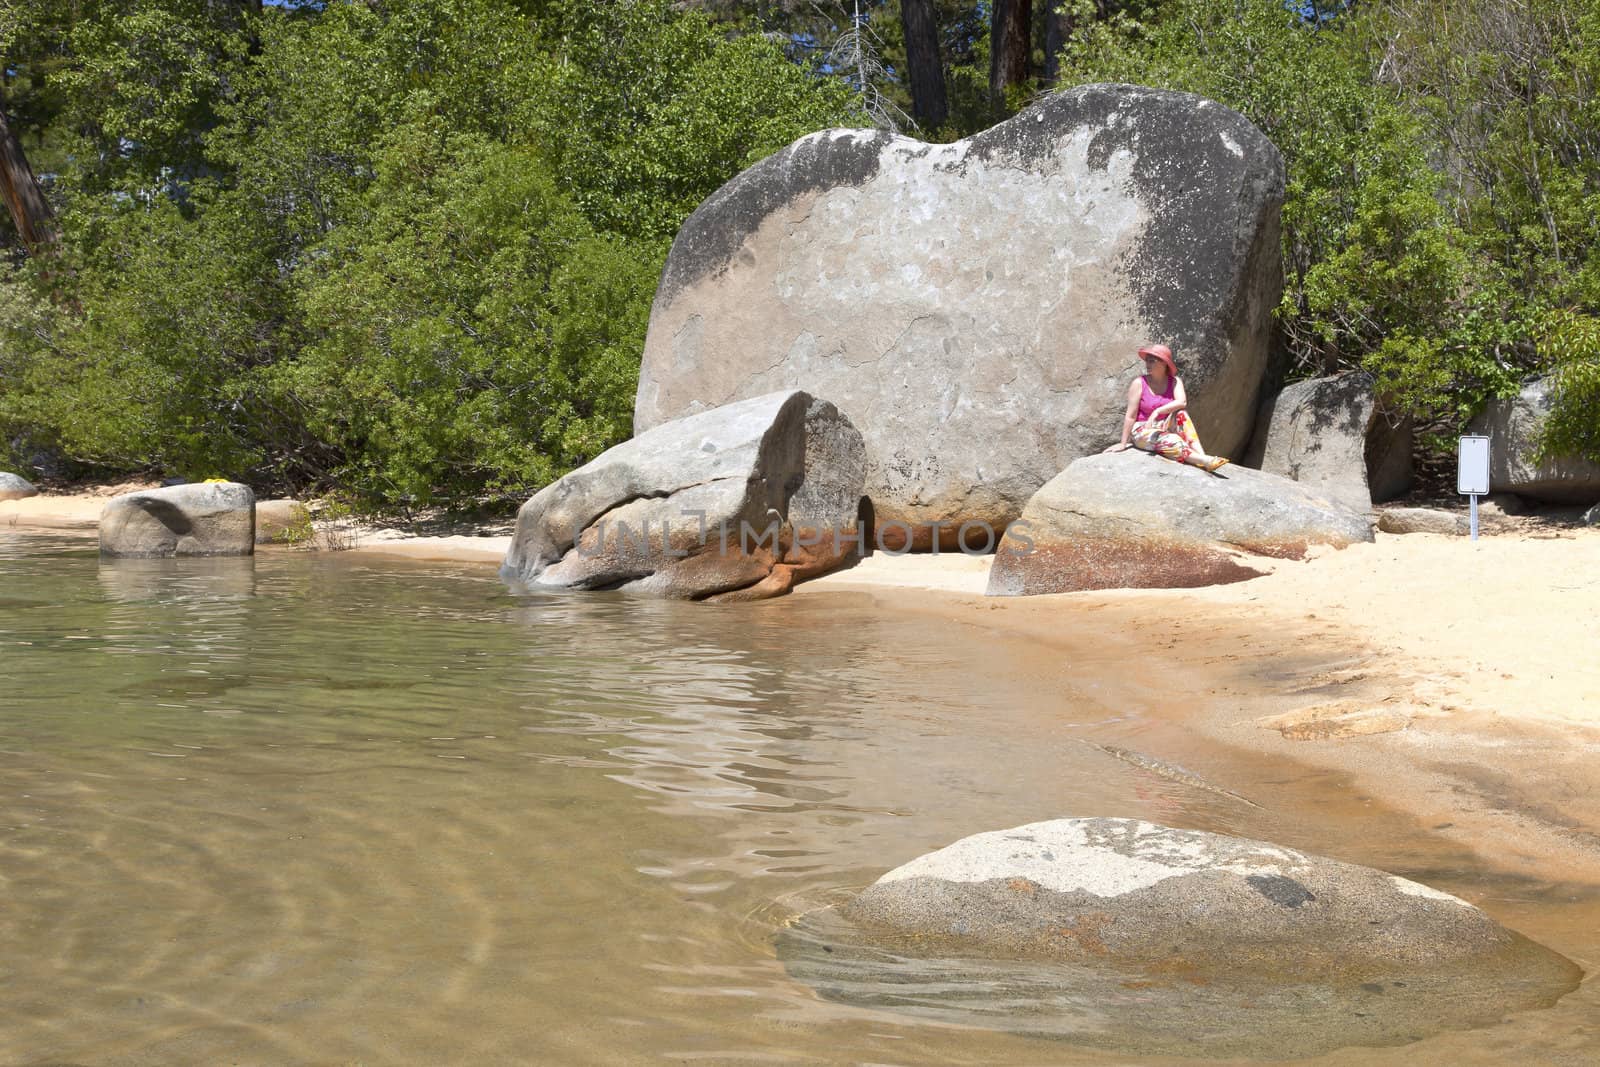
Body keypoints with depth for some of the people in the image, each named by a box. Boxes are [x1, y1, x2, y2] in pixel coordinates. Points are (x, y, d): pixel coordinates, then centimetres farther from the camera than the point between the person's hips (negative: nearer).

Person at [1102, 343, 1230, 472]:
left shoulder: (1174, 381, -1)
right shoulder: (1139, 383, -9)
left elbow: (1182, 402, -20)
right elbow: (1130, 415, -12)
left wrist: (1157, 411, -31)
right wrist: (1123, 443, -15)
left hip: (1165, 428, 3)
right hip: (1143, 431, -3)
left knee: (1181, 413, -24)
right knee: (1173, 443, -31)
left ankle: (1202, 455, -35)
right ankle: (1206, 462, -46)